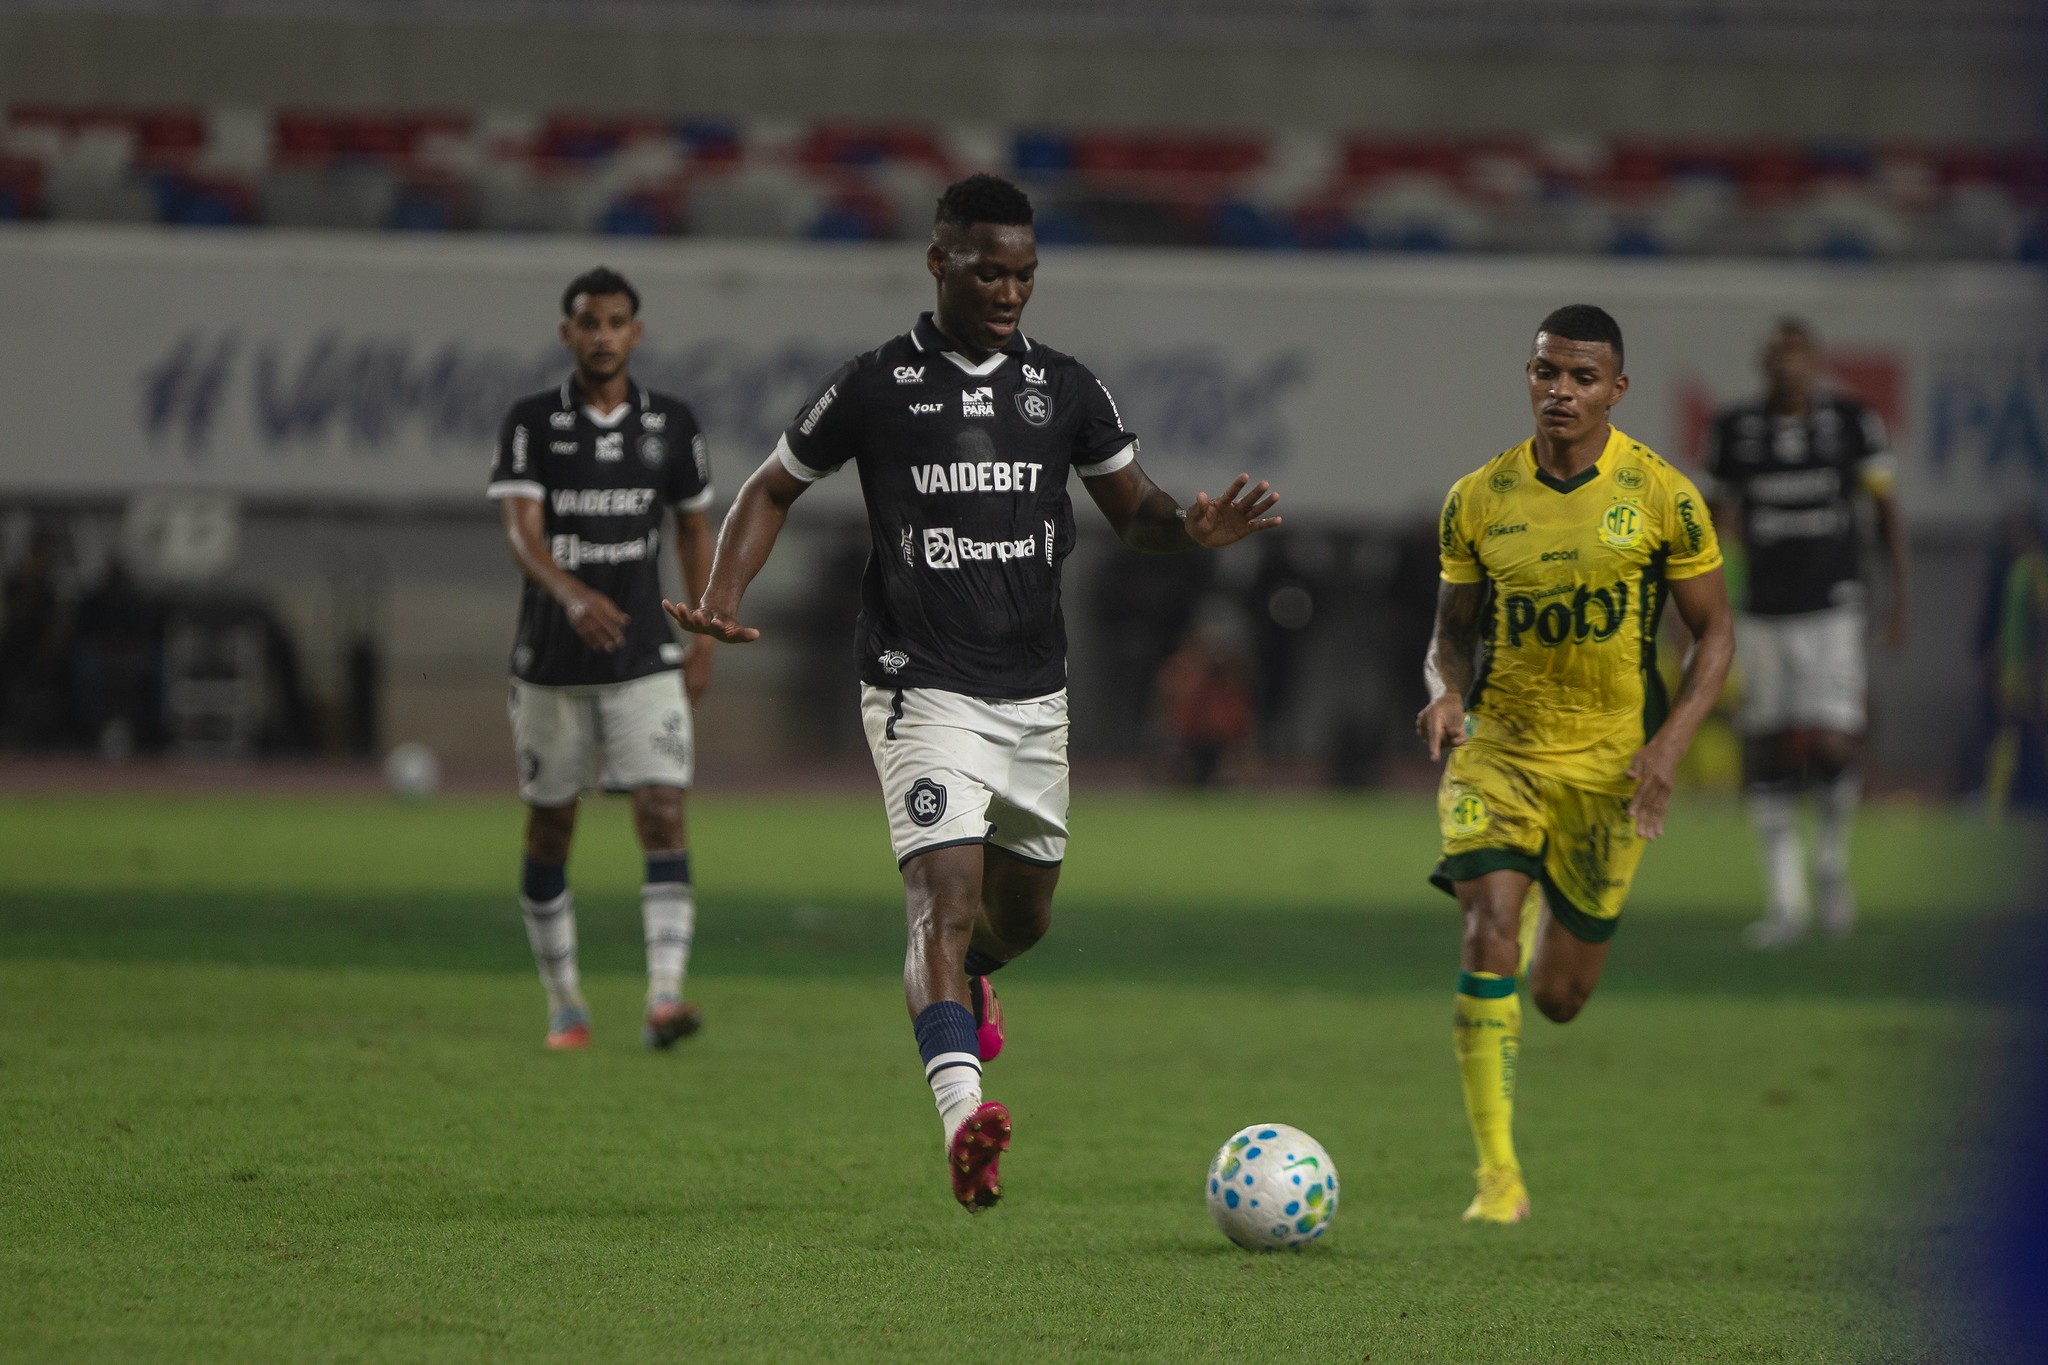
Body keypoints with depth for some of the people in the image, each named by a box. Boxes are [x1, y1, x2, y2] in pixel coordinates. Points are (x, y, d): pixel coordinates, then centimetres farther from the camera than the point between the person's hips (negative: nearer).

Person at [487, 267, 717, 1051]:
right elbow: (521, 532, -17)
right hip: (551, 662, 0)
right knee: (549, 831, 8)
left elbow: (694, 529, 15)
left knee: (663, 815, -15)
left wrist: (704, 643, 12)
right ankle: (565, 1006, 22)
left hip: (645, 662, 0)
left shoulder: (671, 425, 3)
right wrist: (573, 594, -36)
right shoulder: (531, 423, -5)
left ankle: (665, 995, -24)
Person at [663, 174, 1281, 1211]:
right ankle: (963, 1118, -35)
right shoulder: (874, 387, -3)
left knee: (1022, 914, 16)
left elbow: (1134, 511, 13)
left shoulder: (1064, 389, 7)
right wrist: (723, 597, -8)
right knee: (948, 894, -22)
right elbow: (773, 489, 8)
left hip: (1034, 694, 5)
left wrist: (1194, 529, -11)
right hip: (923, 689, -5)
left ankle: (948, 972, 53)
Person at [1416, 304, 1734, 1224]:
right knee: (1489, 934, -22)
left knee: (1559, 996, 7)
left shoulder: (1663, 499, -6)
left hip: (1611, 765, 0)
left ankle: (1557, 921, 47)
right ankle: (1498, 1174, -18)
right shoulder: (1478, 501, 0)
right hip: (1498, 749, 0)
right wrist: (1445, 693, -11)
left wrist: (1670, 744, -13)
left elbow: (1714, 633, 1)